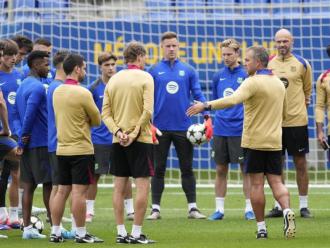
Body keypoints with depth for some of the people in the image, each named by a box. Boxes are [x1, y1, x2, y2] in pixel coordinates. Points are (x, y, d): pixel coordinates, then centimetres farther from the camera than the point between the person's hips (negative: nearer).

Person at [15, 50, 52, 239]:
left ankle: (27, 227, 6)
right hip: (40, 143, -9)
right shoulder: (38, 87, -15)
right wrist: (25, 135, -12)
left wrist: (23, 135, 12)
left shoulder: (23, 86, 15)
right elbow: (30, 112, -24)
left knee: (29, 185, 7)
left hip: (28, 144, 9)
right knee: (49, 184, -3)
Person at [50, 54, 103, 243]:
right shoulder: (82, 93, -15)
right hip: (81, 149, -7)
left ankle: (56, 232, 12)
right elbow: (97, 120, -5)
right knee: (79, 191, -5)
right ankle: (81, 234, -2)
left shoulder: (57, 91, 7)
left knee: (62, 191, 11)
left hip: (62, 148, 7)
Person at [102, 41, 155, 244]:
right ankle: (137, 233, -6)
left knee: (120, 188, 8)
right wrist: (135, 134, -12)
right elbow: (147, 111, -16)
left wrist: (118, 131, -6)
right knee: (143, 187, -2)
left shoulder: (113, 79, 9)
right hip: (141, 140, -5)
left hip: (118, 142, 5)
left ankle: (121, 233, 9)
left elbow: (106, 113, 3)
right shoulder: (145, 78, -7)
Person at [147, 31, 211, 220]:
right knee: (159, 169, 4)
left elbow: (198, 95, 4)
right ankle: (156, 209, 8)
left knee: (187, 169, 4)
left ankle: (193, 208, 8)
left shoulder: (188, 71, 6)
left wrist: (207, 117, -9)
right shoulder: (154, 71, 4)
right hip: (161, 128, -1)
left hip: (183, 127, 1)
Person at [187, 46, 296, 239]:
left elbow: (232, 100, -30)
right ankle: (287, 211, -18)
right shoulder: (279, 83, 11)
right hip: (275, 142, 6)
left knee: (257, 184, 1)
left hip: (254, 141, -6)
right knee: (276, 182, 7)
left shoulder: (253, 82, -13)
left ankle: (261, 228, 2)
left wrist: (206, 106, -33)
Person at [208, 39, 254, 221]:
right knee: (221, 170, 7)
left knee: (246, 170, 1)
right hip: (220, 129, 4)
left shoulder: (246, 75, -4)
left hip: (240, 129, -4)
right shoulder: (218, 76, 8)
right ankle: (219, 209, 12)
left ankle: (249, 208, 7)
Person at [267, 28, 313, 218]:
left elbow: (307, 89, 13)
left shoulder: (302, 64, 1)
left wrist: (304, 104, 7)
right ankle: (279, 206, 12)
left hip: (297, 120, -2)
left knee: (300, 163, 1)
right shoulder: (268, 64, 5)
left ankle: (304, 206, 7)